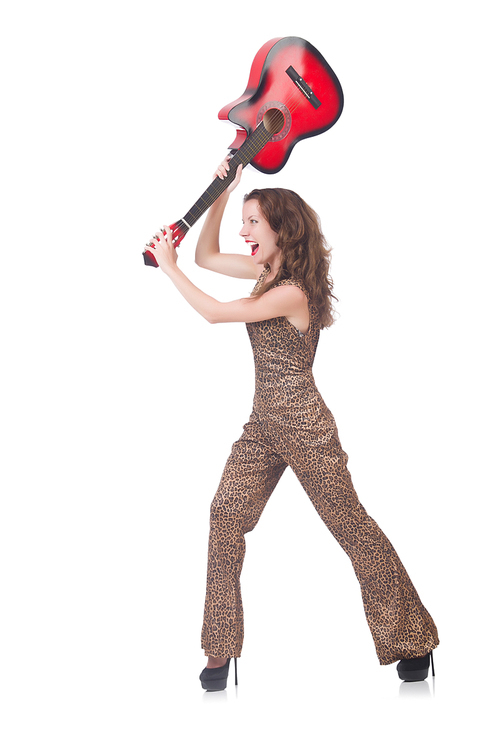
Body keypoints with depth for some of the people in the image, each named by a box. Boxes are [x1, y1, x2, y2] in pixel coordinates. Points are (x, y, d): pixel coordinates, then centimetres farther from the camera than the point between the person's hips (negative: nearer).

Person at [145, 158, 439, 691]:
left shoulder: (292, 291, -19)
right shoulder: (269, 270, 8)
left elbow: (214, 313, -19)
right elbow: (207, 256, 18)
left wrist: (169, 267, -10)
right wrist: (221, 194, 8)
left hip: (303, 426, -8)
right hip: (264, 425, 9)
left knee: (350, 525, 1)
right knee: (225, 516, -2)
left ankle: (413, 641, 15)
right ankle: (221, 652, 4)